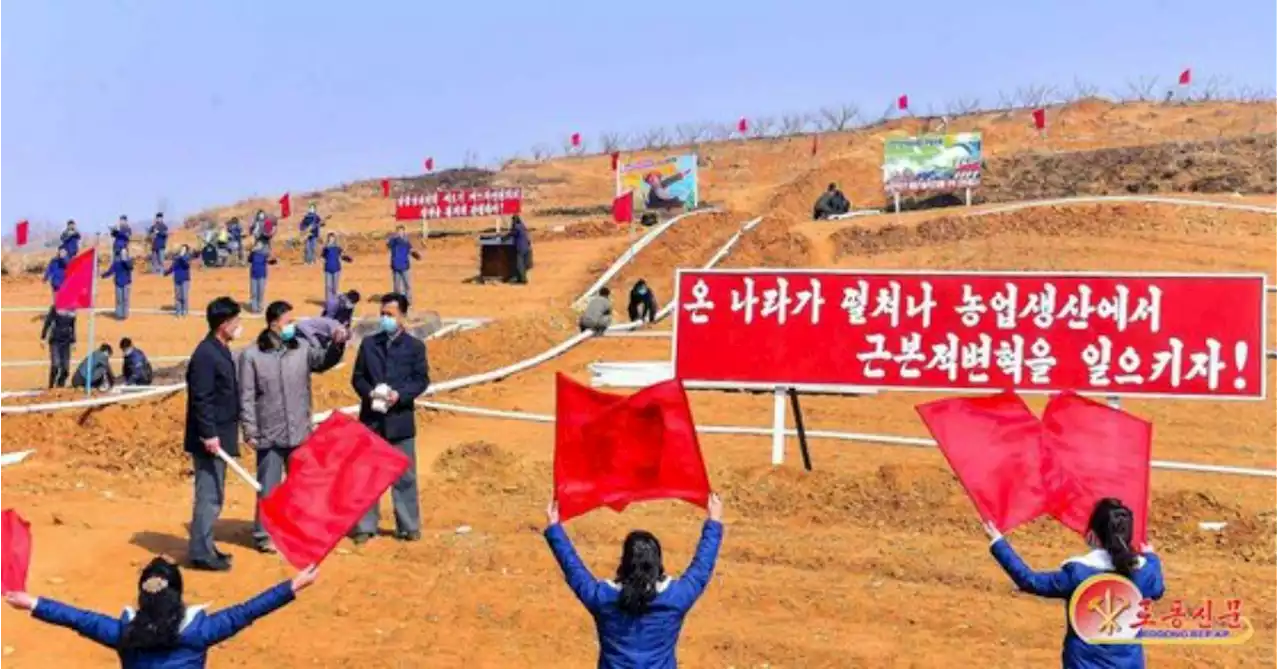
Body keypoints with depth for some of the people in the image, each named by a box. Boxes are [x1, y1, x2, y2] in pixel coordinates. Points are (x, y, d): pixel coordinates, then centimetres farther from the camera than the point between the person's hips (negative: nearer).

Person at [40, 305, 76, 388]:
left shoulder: (72, 310, 9)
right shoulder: (55, 308, -5)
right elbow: (47, 322, -3)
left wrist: (73, 341, 17)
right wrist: (43, 338, -6)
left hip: (66, 342, 4)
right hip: (55, 341, -4)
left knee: (65, 368, -1)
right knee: (55, 365, -15)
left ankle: (60, 387, 14)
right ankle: (51, 387, -1)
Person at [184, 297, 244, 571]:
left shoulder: (221, 351, 13)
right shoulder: (206, 354, -17)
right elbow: (201, 399, -21)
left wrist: (230, 431, 21)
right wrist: (208, 434, -22)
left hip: (220, 435, 10)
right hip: (210, 438, -10)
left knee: (213, 495, 16)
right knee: (209, 495, -5)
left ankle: (204, 547, 24)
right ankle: (200, 552, 1)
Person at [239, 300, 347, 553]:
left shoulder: (301, 348, 1)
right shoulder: (251, 355, -8)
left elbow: (324, 360, -10)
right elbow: (246, 397, -7)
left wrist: (337, 344, -29)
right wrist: (249, 432, -9)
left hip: (300, 434, 4)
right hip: (269, 436, -3)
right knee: (268, 488, 6)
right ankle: (263, 535, 19)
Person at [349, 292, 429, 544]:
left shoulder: (415, 346, 2)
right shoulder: (369, 343, 7)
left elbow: (421, 380, -1)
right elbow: (357, 377, 6)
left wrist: (399, 395, -17)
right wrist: (369, 393, -14)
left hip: (400, 418, -2)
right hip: (371, 418, 2)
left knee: (405, 475, 5)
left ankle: (409, 526, 14)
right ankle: (365, 526, 15)